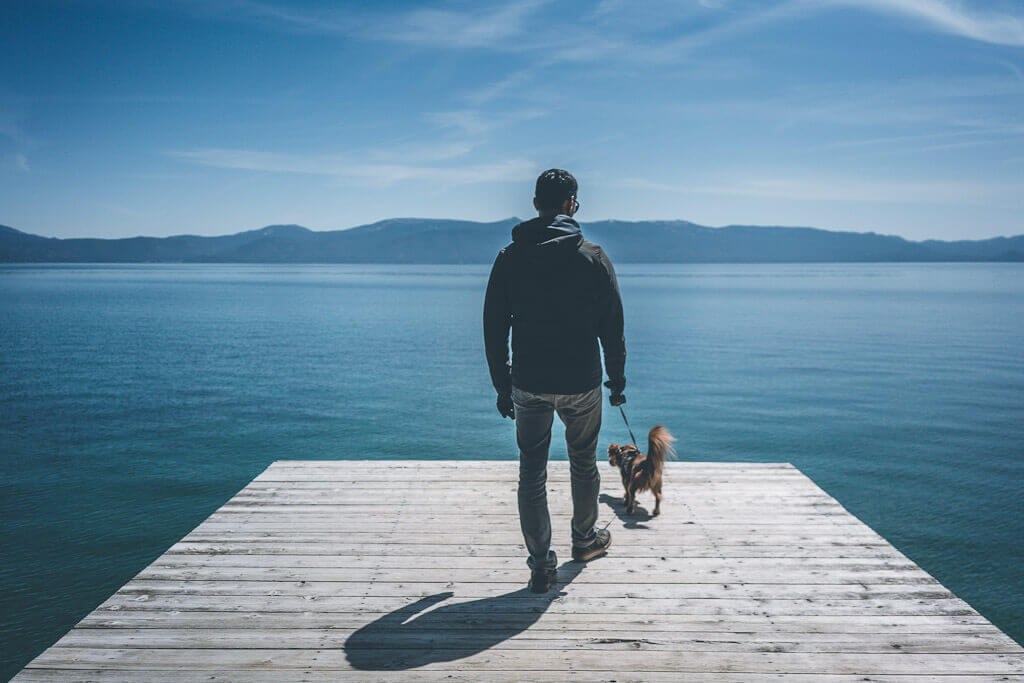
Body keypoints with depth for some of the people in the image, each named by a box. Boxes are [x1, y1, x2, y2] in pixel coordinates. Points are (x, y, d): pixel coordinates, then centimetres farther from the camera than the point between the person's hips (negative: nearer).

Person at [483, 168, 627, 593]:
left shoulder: (509, 258, -1)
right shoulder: (593, 257, -6)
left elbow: (493, 329, 1)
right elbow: (612, 327, -3)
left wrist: (502, 387, 10)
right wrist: (617, 380, 9)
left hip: (528, 385, 1)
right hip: (581, 384, -1)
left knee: (532, 472, 9)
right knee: (584, 463, 20)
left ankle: (541, 564, 11)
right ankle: (585, 540, 38)